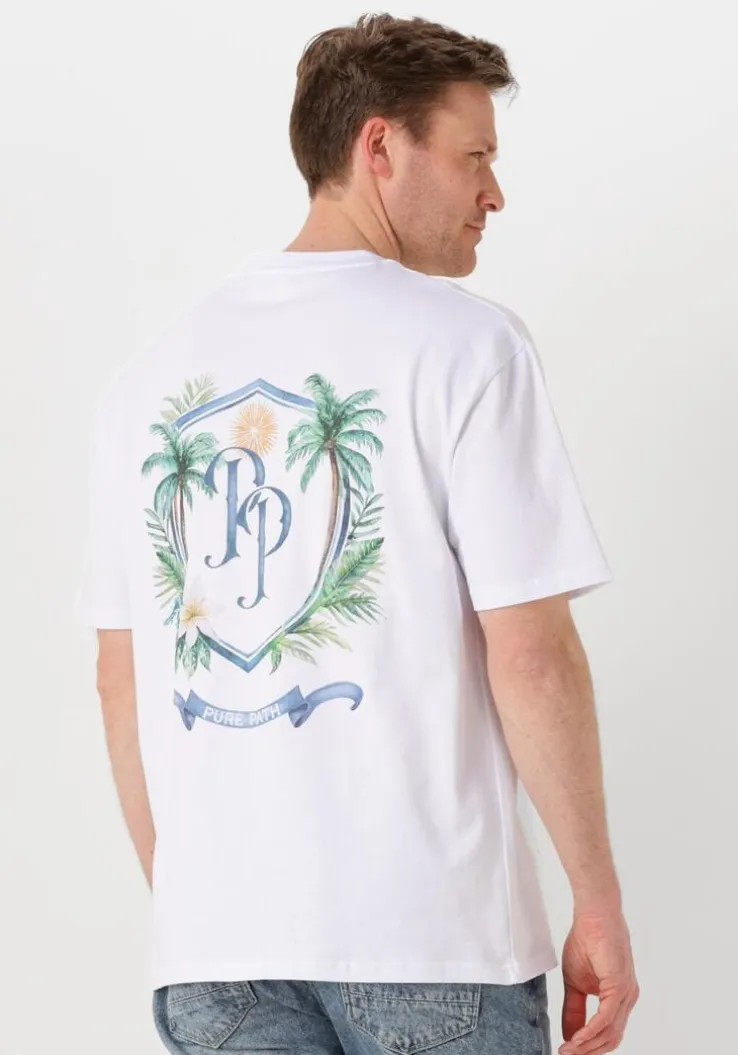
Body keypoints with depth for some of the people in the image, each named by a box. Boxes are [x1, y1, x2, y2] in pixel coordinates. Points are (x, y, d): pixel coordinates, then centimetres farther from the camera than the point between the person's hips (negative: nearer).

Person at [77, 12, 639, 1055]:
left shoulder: (151, 372, 10)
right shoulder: (464, 343, -6)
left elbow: (121, 676, 11)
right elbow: (530, 655, -11)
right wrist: (599, 905, -3)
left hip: (213, 942, 4)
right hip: (431, 930, -4)